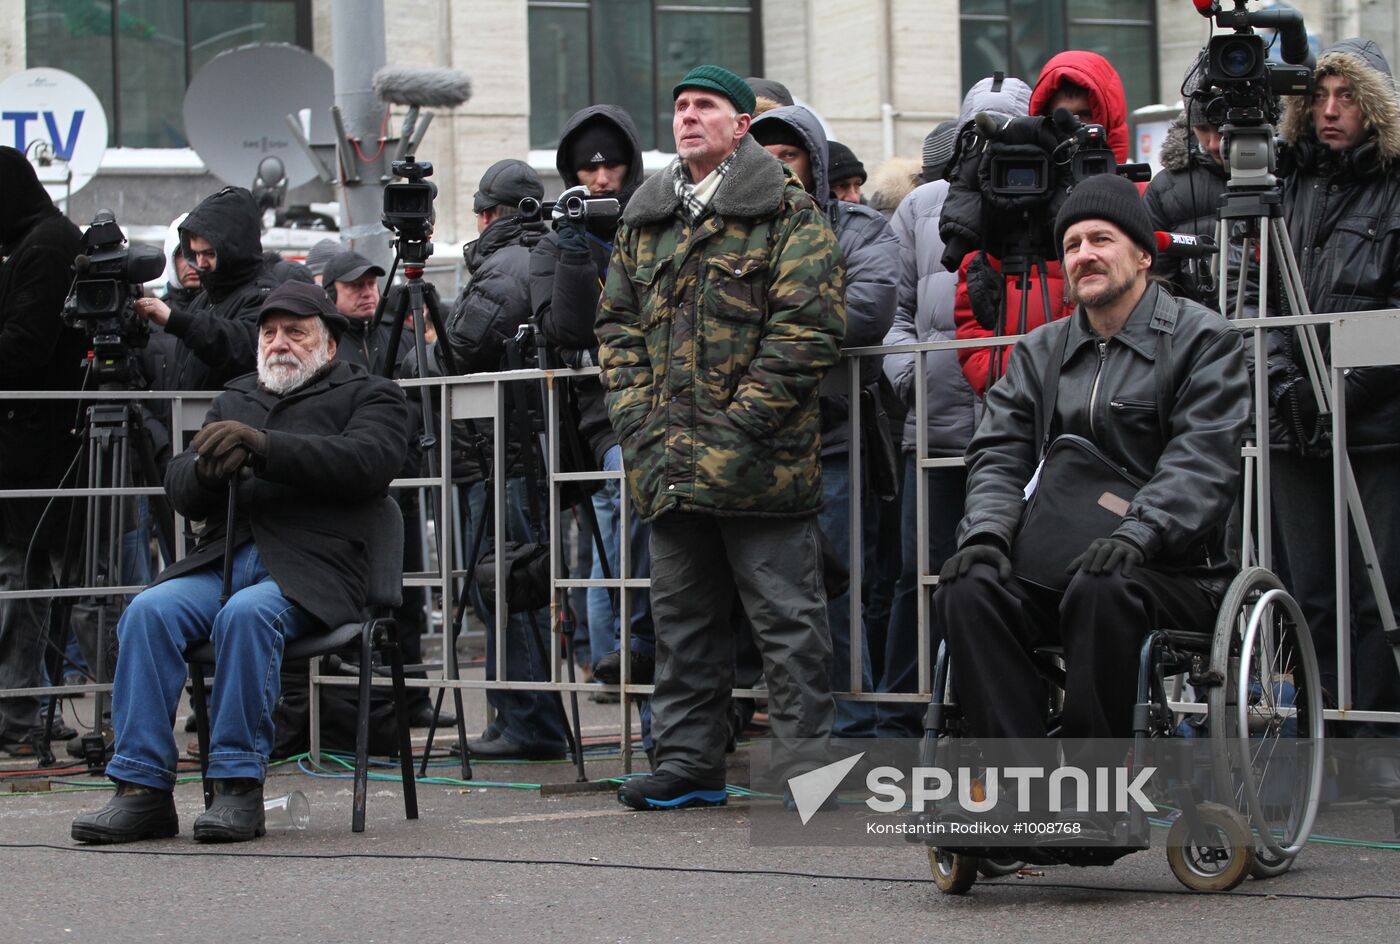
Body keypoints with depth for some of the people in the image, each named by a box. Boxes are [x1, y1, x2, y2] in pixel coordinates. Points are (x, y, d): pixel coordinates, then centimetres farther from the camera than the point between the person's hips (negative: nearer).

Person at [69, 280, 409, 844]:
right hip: (223, 559, 5)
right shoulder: (236, 400, 29)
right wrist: (209, 469, -6)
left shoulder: (369, 395, 13)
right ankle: (143, 790, -25)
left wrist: (262, 447, -18)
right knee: (149, 611, -24)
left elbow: (364, 462, -9)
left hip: (311, 568, -5)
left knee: (246, 615, -35)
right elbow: (182, 494, 19)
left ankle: (239, 787, -28)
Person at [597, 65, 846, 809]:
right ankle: (689, 762, 19)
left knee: (786, 616, -3)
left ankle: (808, 765, 1)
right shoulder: (643, 219, 16)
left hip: (758, 462, -6)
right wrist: (639, 418, 3)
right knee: (683, 615, 11)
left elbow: (807, 328, -11)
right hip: (669, 464, 6)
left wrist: (737, 426, -15)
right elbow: (617, 324, 18)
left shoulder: (787, 212, -4)